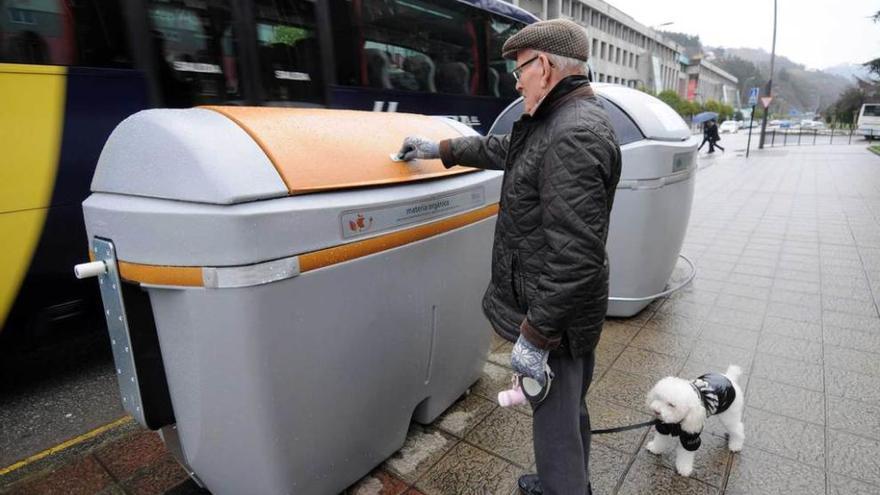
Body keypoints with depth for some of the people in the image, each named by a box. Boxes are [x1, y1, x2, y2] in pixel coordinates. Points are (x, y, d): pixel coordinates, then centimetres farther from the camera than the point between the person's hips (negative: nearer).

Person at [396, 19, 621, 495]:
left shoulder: (574, 137, -24)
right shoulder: (562, 122, 10)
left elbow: (575, 255, -29)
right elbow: (503, 149, 26)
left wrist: (535, 335, -24)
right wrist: (441, 149, 31)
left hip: (556, 314, -10)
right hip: (557, 308, 10)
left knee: (555, 423, 7)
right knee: (567, 410, 26)